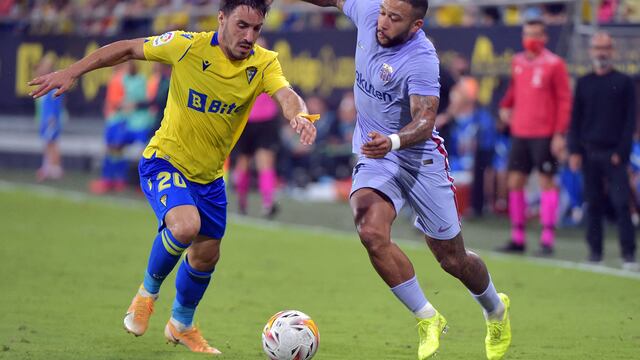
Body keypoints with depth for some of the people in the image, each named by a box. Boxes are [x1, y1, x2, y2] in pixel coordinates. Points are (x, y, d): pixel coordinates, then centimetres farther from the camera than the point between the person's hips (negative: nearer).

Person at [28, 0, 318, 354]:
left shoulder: (264, 63, -13)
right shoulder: (188, 46, -19)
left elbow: (286, 95, -31)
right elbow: (127, 49, -7)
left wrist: (299, 115, -55)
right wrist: (71, 72, -11)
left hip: (209, 175, 5)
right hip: (165, 162, -4)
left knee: (206, 255, 14)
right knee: (185, 226, -31)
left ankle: (182, 325, 42)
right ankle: (148, 291, -1)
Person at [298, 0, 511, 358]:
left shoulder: (421, 59, -26)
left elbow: (425, 121, -34)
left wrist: (393, 141, -52)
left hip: (419, 157, -4)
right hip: (375, 156, 4)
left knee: (452, 258, 7)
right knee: (372, 233, -24)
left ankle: (496, 309, 39)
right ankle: (428, 319, -8)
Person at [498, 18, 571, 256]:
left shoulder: (554, 64, -6)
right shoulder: (517, 62, 11)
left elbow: (564, 100, -7)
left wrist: (559, 134, -14)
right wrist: (505, 105, 7)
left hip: (545, 135, -6)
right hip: (520, 133, 6)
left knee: (546, 181, -3)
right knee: (515, 181, 4)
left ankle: (547, 239, -1)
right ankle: (517, 239, 11)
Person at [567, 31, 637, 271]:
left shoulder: (624, 82, 4)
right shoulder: (584, 83, 12)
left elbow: (630, 120, 1)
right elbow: (575, 120, 13)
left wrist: (622, 152, -8)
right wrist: (574, 151, 2)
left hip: (615, 154, -3)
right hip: (589, 153, 3)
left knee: (621, 203, -10)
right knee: (593, 205, 4)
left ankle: (628, 254, -10)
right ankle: (595, 252, 9)